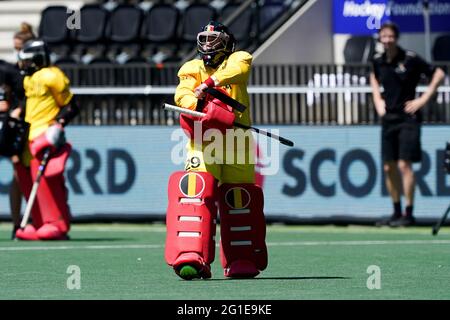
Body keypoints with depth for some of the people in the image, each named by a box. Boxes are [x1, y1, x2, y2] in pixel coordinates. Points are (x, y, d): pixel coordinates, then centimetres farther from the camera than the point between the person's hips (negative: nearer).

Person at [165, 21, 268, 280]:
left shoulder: (238, 59, 10)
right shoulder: (192, 69, 15)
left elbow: (238, 69, -15)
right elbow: (183, 95, -4)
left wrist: (210, 83, -29)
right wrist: (197, 103, -27)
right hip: (203, 140, 0)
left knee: (239, 198, 2)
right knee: (196, 190, -18)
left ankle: (242, 259, 16)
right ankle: (191, 257, -28)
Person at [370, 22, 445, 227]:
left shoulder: (410, 59, -11)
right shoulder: (378, 61, 5)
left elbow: (438, 74, -6)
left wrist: (424, 99, -10)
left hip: (408, 118, -6)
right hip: (388, 118, 6)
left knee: (404, 165, -12)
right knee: (389, 168, 6)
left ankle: (408, 214, -8)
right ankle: (396, 212, 16)